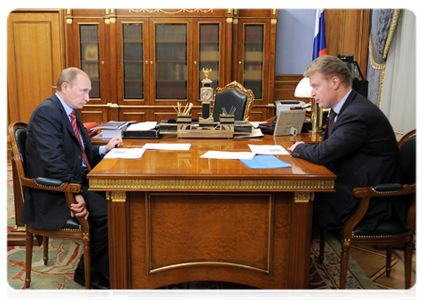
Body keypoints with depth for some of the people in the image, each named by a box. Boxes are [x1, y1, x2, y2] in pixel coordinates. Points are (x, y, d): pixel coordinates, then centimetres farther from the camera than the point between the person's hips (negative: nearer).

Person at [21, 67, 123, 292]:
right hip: (54, 193, -9)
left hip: (78, 182, 9)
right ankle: (87, 272, -3)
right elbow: (53, 162, -24)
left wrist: (104, 149, 5)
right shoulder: (46, 112, -15)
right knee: (107, 211, -25)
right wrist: (75, 193, -25)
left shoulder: (70, 112, 15)